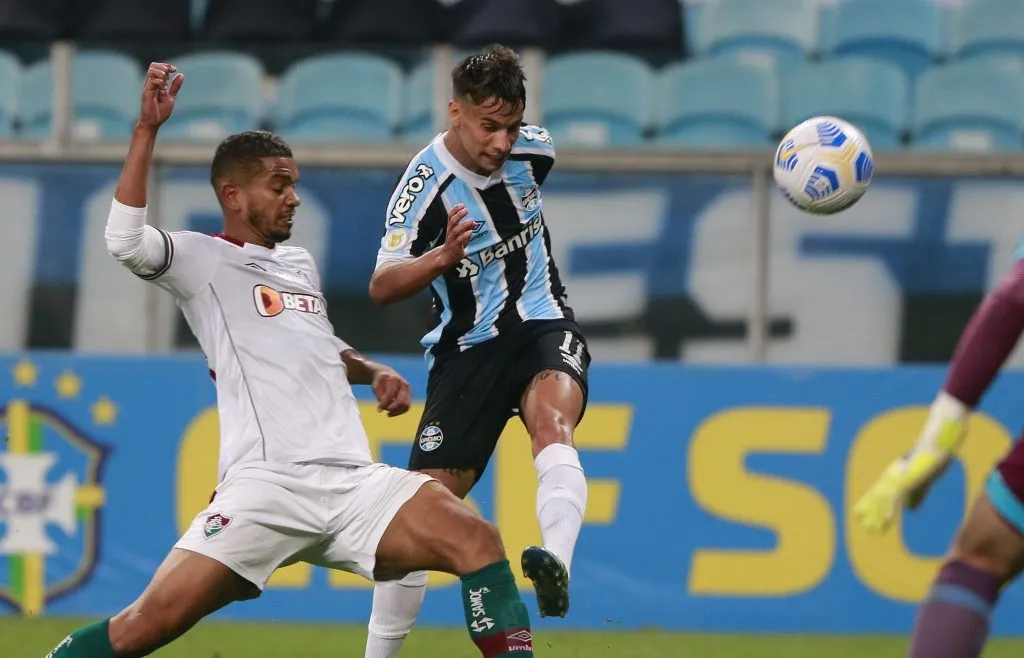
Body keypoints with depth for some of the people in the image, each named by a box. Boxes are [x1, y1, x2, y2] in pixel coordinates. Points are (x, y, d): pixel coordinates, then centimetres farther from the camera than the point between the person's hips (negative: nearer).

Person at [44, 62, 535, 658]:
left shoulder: (301, 264, 26)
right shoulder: (203, 259, 5)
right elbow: (125, 240, -16)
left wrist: (375, 373, 21)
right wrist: (148, 128, -16)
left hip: (353, 482, 6)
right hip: (266, 488, -6)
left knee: (478, 540, -15)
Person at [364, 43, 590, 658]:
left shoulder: (533, 149, -3)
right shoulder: (425, 185, -17)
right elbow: (381, 286, -20)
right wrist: (444, 257, -36)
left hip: (544, 326, 2)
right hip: (468, 348, -1)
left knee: (551, 419, -33)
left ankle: (557, 567, -55)